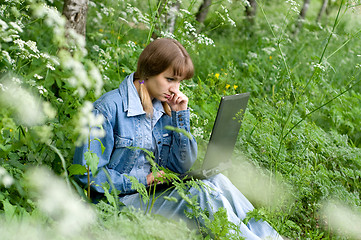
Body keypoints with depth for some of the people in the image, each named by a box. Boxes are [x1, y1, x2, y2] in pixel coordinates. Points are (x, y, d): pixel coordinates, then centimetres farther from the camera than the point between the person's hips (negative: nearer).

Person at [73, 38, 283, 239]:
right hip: (121, 201, -6)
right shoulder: (110, 108, -12)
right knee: (202, 192, -25)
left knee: (216, 181, -18)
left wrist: (181, 115, -3)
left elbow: (184, 167, 5)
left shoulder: (164, 109, 8)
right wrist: (143, 179, -16)